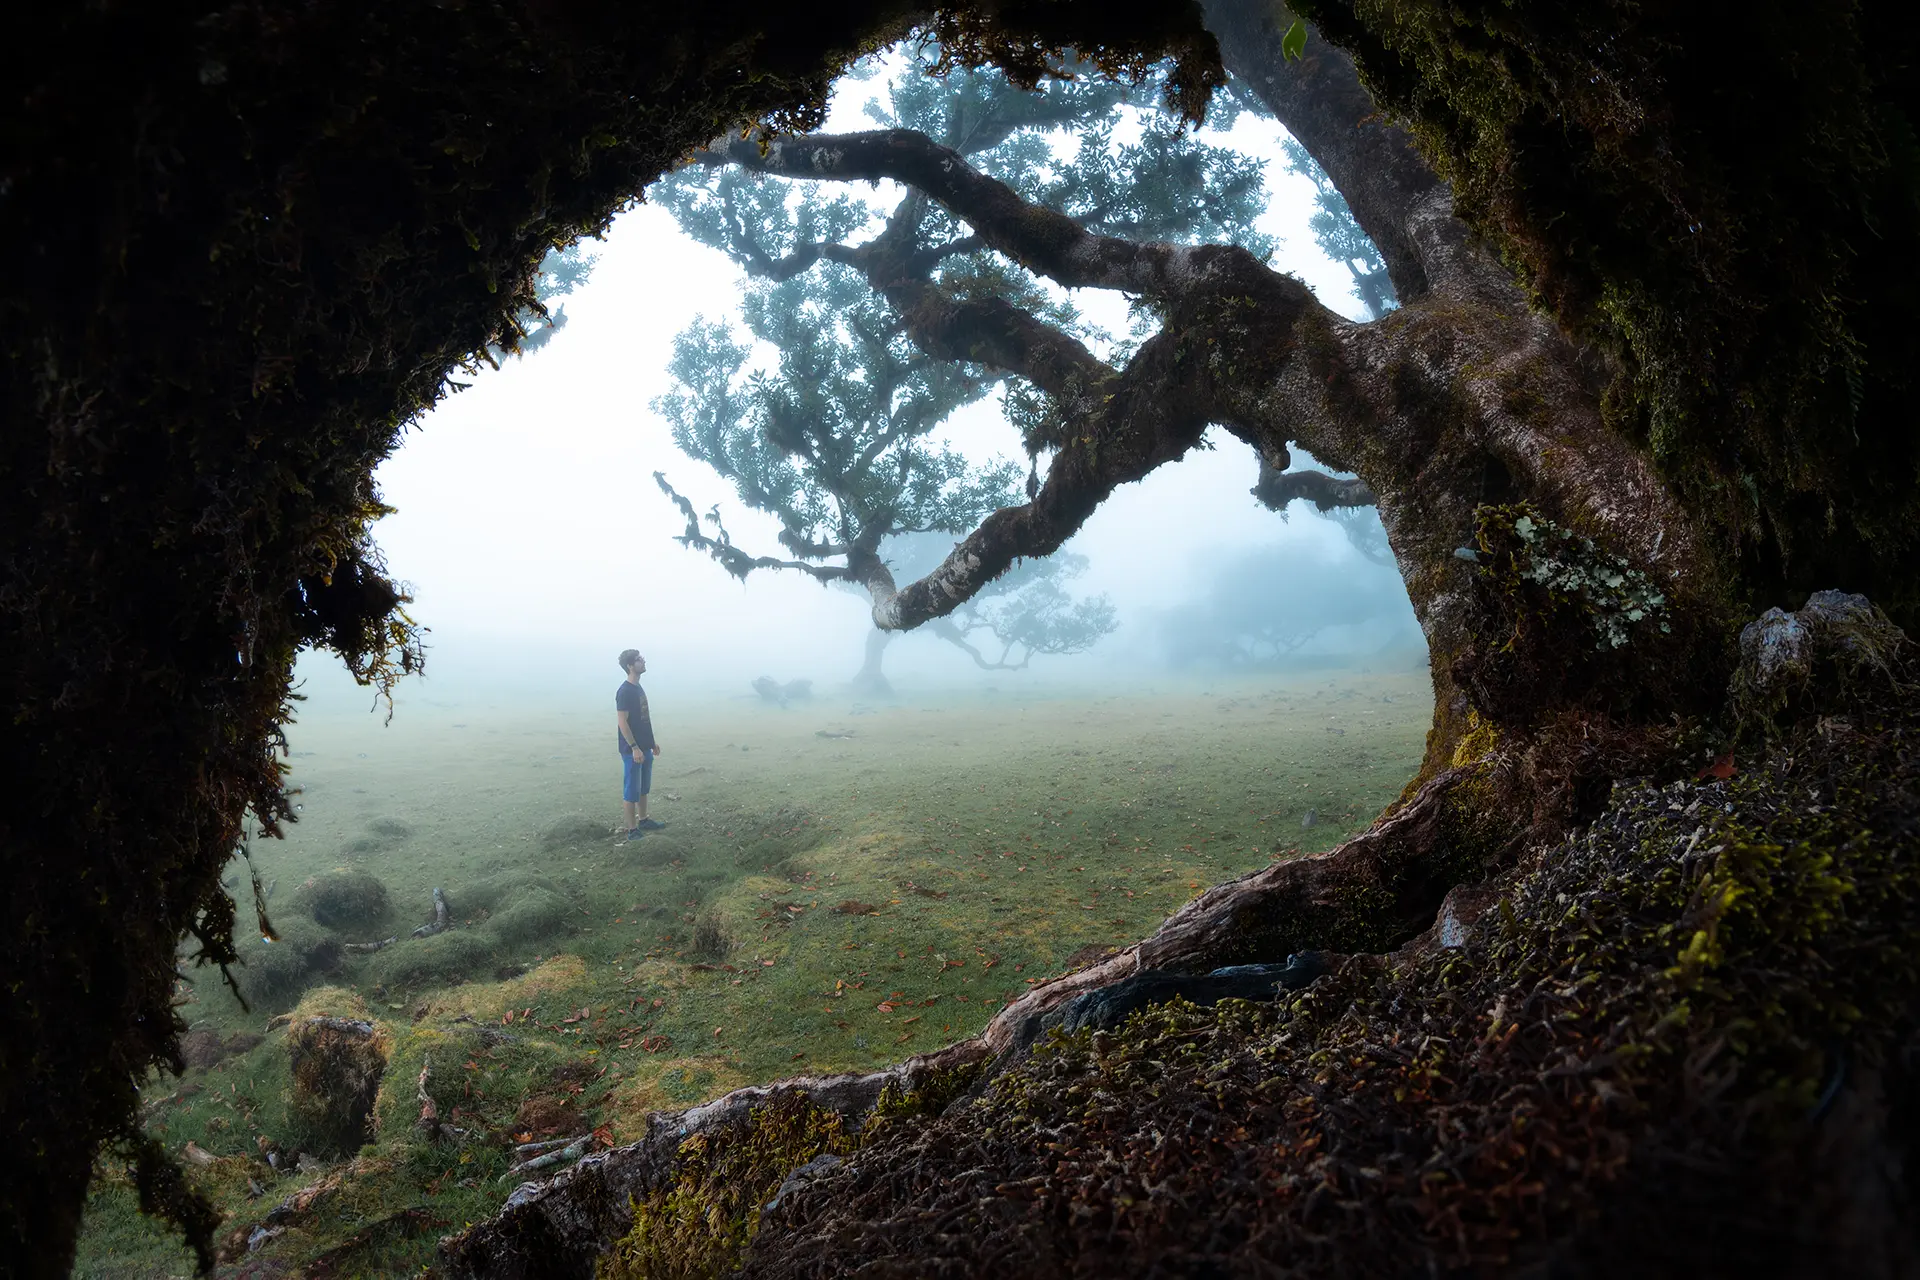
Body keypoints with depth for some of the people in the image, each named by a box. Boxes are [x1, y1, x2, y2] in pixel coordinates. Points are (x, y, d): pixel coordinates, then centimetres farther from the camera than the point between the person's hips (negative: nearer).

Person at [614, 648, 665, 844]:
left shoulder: (639, 688, 11)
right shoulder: (625, 691, -18)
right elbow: (622, 721, -20)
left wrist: (652, 742, 20)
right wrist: (634, 747, -22)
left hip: (645, 747, 9)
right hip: (632, 750, -9)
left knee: (643, 787, 18)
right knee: (632, 790, -2)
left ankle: (643, 820, 31)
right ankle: (631, 830, 4)